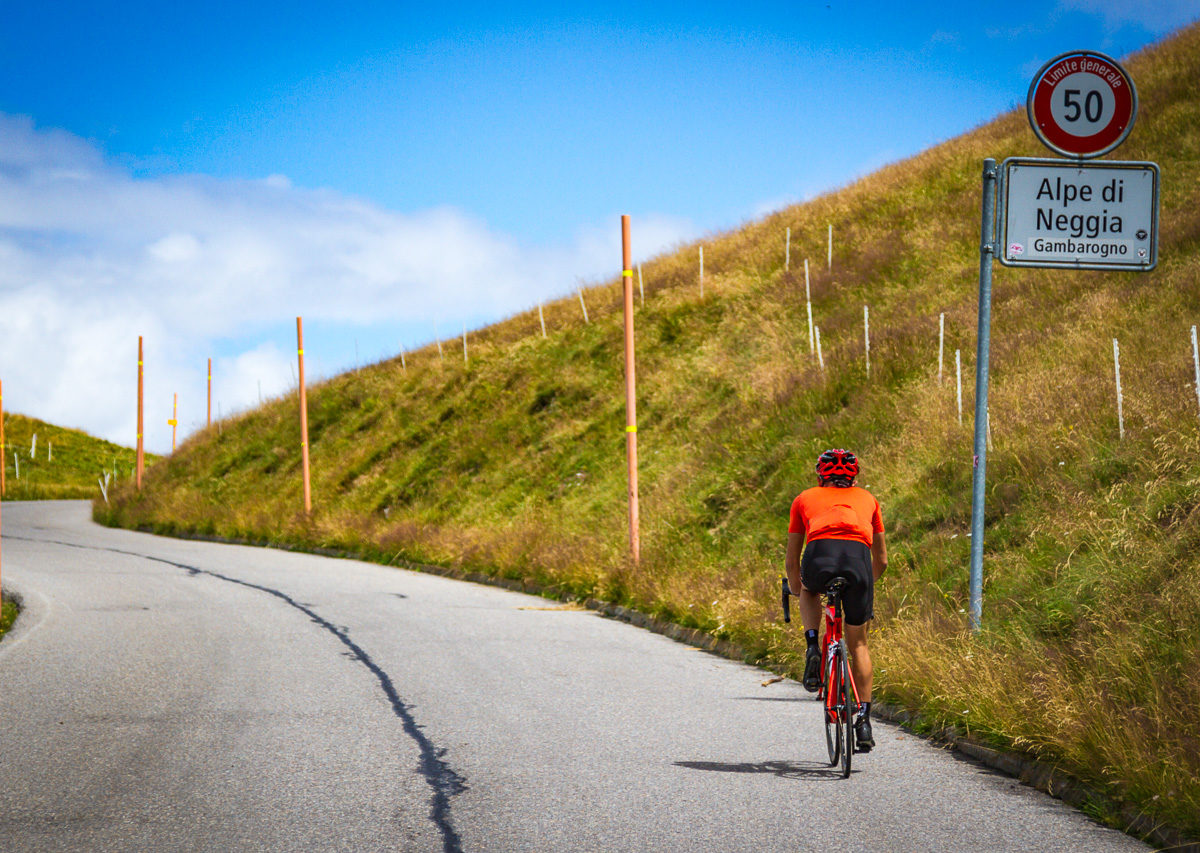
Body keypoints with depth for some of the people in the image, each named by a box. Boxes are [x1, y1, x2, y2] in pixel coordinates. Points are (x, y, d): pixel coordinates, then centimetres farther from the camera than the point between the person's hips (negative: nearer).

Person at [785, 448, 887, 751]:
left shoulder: (805, 499, 32)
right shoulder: (867, 500, 34)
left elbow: (791, 561, 37)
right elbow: (882, 560, 40)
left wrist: (796, 586, 56)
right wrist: (865, 583, 59)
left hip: (820, 557, -1)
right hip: (858, 559, 1)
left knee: (809, 590, 38)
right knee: (858, 643, 19)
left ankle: (812, 650, 14)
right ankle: (864, 721, 13)